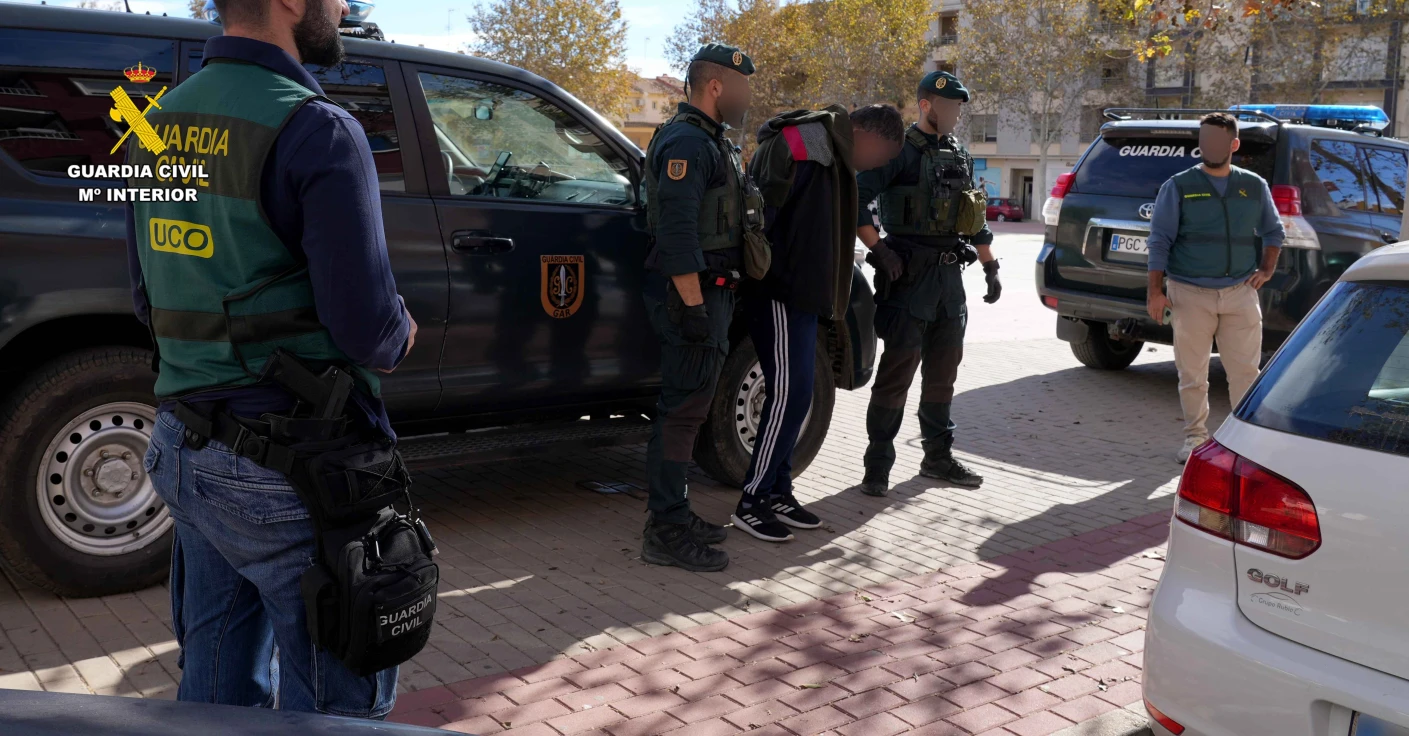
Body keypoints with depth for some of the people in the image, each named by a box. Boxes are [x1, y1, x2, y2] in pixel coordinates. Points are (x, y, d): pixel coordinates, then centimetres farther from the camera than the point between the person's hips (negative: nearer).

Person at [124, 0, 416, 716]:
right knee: (337, 701, 6)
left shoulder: (159, 125, 8)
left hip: (182, 446, 8)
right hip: (293, 465, -8)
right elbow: (366, 327, -19)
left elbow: (149, 301, 15)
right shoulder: (316, 129, -17)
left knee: (216, 689, 21)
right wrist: (399, 334, 1)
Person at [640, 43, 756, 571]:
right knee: (682, 409, -8)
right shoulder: (687, 141, -15)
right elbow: (676, 231, -23)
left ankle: (673, 514, 25)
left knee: (687, 407, 15)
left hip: (708, 292, 11)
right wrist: (693, 306, -26)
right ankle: (665, 532, -2)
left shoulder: (710, 141, 20)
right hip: (692, 293, -11)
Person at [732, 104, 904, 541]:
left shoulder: (832, 156, 18)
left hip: (802, 294, 10)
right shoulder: (796, 146, -13)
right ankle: (751, 503, -3)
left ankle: (778, 493, 19)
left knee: (795, 395, 11)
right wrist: (762, 274, -20)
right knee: (787, 393, -10)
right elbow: (761, 210, -19)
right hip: (780, 293, -10)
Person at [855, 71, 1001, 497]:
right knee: (898, 369, -7)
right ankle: (878, 464, 0)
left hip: (949, 275, 7)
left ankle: (938, 456, 24)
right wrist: (879, 250, -20)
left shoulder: (960, 156, 16)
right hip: (909, 274, -7)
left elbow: (977, 218, 23)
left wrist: (990, 268, 21)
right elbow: (855, 199, -14)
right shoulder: (899, 151, -7)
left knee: (943, 370, 13)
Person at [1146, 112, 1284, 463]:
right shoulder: (1179, 186, 2)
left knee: (1245, 371, 1)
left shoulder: (1255, 186, 11)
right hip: (1191, 294, -2)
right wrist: (1155, 290, -7)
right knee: (1192, 373, 3)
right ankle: (1196, 436, 16)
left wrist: (1267, 268, 6)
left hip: (1241, 293, 2)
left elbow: (1273, 231, 22)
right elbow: (1160, 240, -1)